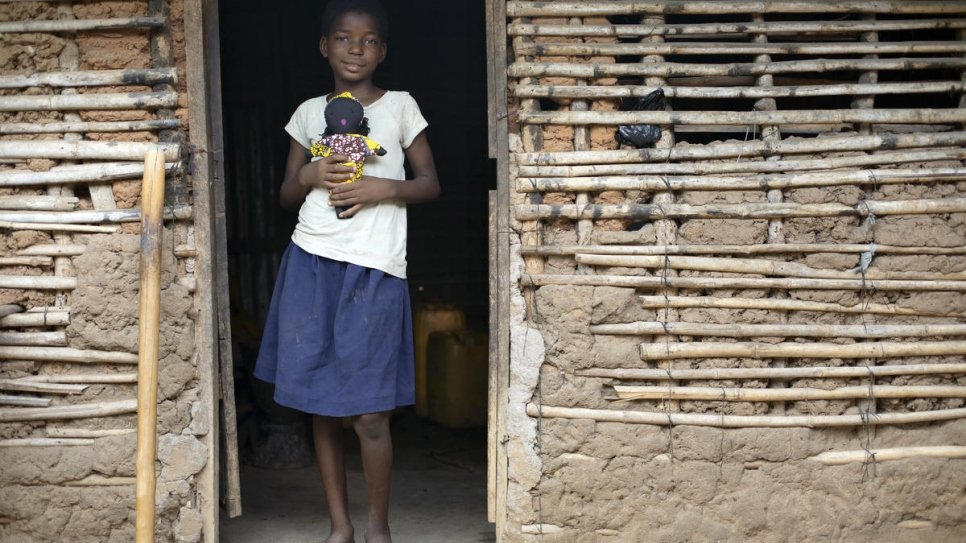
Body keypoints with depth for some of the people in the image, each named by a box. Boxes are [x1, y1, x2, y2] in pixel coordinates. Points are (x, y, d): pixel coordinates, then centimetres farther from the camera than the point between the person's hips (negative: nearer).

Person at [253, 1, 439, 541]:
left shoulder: (400, 106, 4)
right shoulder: (310, 112, 11)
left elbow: (431, 184, 5)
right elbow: (287, 193, 15)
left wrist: (383, 188, -12)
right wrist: (310, 176, -6)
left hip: (374, 270, -3)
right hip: (311, 263, 3)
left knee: (370, 412, -5)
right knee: (322, 407, 7)